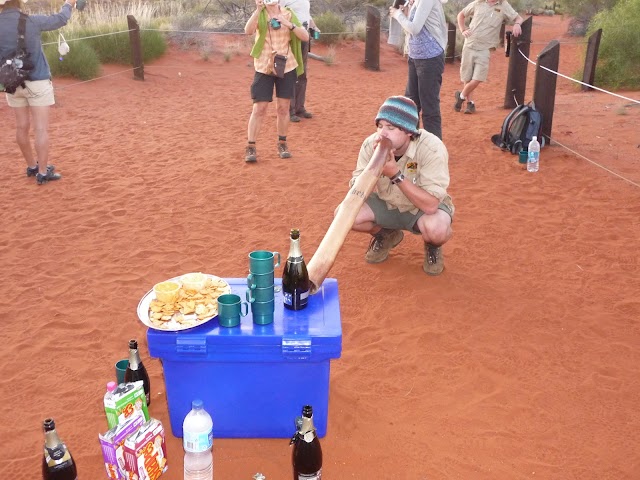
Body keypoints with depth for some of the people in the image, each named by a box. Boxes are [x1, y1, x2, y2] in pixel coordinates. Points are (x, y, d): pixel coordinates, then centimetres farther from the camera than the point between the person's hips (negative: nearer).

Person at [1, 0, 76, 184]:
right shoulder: (33, 21, -10)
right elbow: (60, 19, 5)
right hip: (37, 82, -4)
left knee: (22, 127, 14)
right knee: (41, 129, -1)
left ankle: (32, 166, 28)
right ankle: (43, 172, 1)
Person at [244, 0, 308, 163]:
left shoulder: (288, 14, 3)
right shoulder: (259, 14, 0)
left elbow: (305, 37, -5)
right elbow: (248, 31, -21)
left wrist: (289, 24, -18)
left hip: (286, 67, 2)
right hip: (263, 68, -1)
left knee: (283, 107, 6)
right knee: (259, 108, -4)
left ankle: (282, 143, 21)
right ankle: (250, 147, 3)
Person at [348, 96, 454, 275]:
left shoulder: (432, 149, -30)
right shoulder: (370, 144, -19)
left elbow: (430, 205, -35)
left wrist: (396, 174, -42)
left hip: (423, 207, -4)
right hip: (386, 204, 4)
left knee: (436, 229, -37)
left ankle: (433, 246, 4)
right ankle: (386, 235, 12)